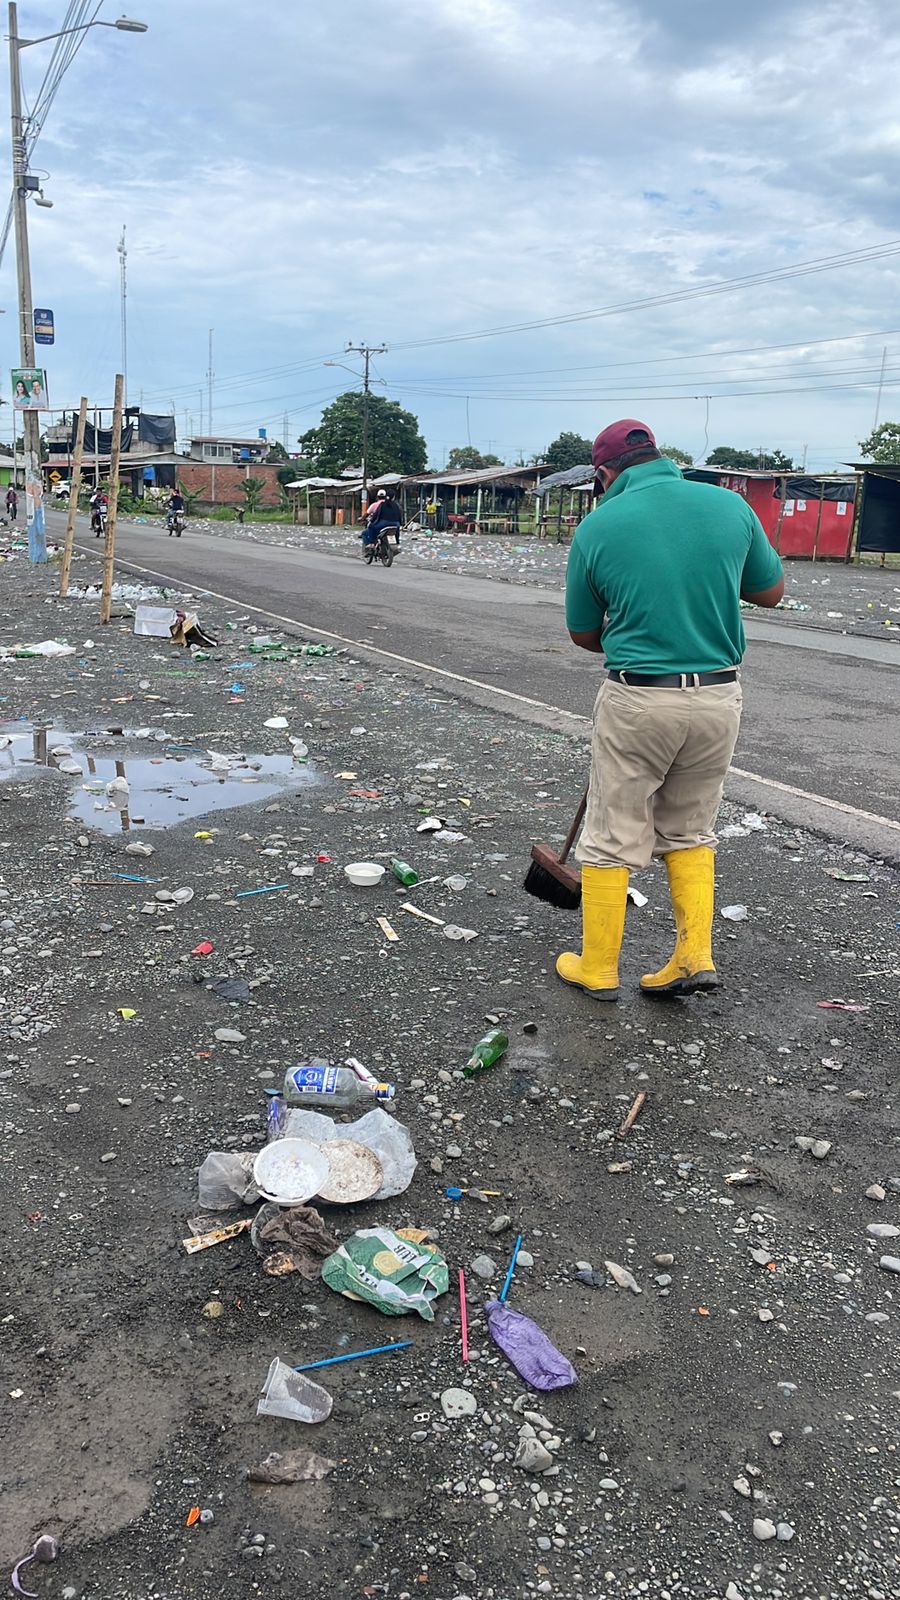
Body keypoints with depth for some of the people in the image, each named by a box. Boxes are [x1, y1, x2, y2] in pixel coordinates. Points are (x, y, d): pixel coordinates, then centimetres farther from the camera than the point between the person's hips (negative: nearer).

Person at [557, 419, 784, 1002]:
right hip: (720, 696, 4)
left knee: (612, 839, 10)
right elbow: (772, 590, 13)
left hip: (637, 700, -3)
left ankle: (598, 969, 21)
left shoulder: (598, 525, -7)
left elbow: (584, 633, 4)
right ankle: (696, 957, 19)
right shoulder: (730, 505, -1)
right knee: (690, 831, 21)